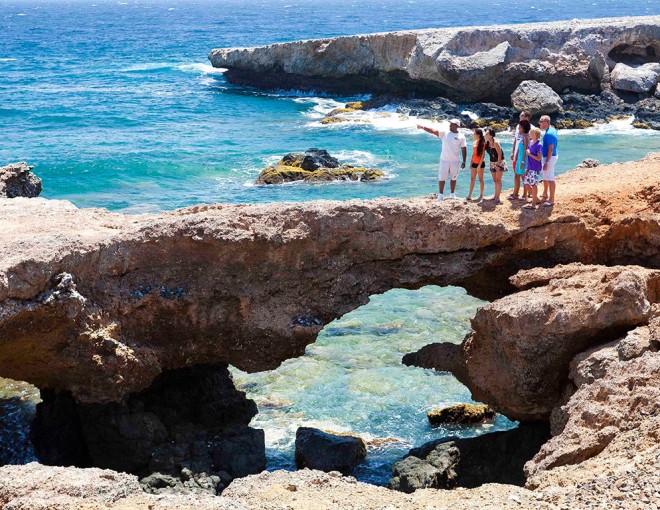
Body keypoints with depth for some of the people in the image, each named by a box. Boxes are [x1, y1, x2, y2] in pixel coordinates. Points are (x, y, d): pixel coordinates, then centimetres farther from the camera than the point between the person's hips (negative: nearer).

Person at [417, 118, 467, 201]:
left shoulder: (461, 136, -1)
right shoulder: (444, 133, -1)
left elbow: (464, 150, 2)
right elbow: (433, 131, -12)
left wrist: (464, 161, 0)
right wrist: (423, 127, -26)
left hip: (455, 161, 0)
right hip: (444, 160, 0)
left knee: (453, 178, 10)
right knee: (442, 178, 0)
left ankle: (452, 194, 23)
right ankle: (441, 195, 9)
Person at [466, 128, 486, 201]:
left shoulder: (482, 143, -12)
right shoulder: (474, 143, 9)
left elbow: (483, 155, -15)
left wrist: (479, 165, -19)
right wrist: (471, 163, 15)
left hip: (480, 163, -7)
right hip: (474, 163, 7)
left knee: (481, 179, 3)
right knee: (472, 179, 4)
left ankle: (481, 195, 12)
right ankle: (469, 195, 3)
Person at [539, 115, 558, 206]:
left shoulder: (549, 133, -23)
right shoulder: (552, 130, 9)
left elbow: (550, 149, -25)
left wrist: (546, 162, -25)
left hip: (550, 157, -10)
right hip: (548, 157, 10)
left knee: (550, 179, -6)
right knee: (545, 177, 24)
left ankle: (551, 200, -3)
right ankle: (545, 195, 40)